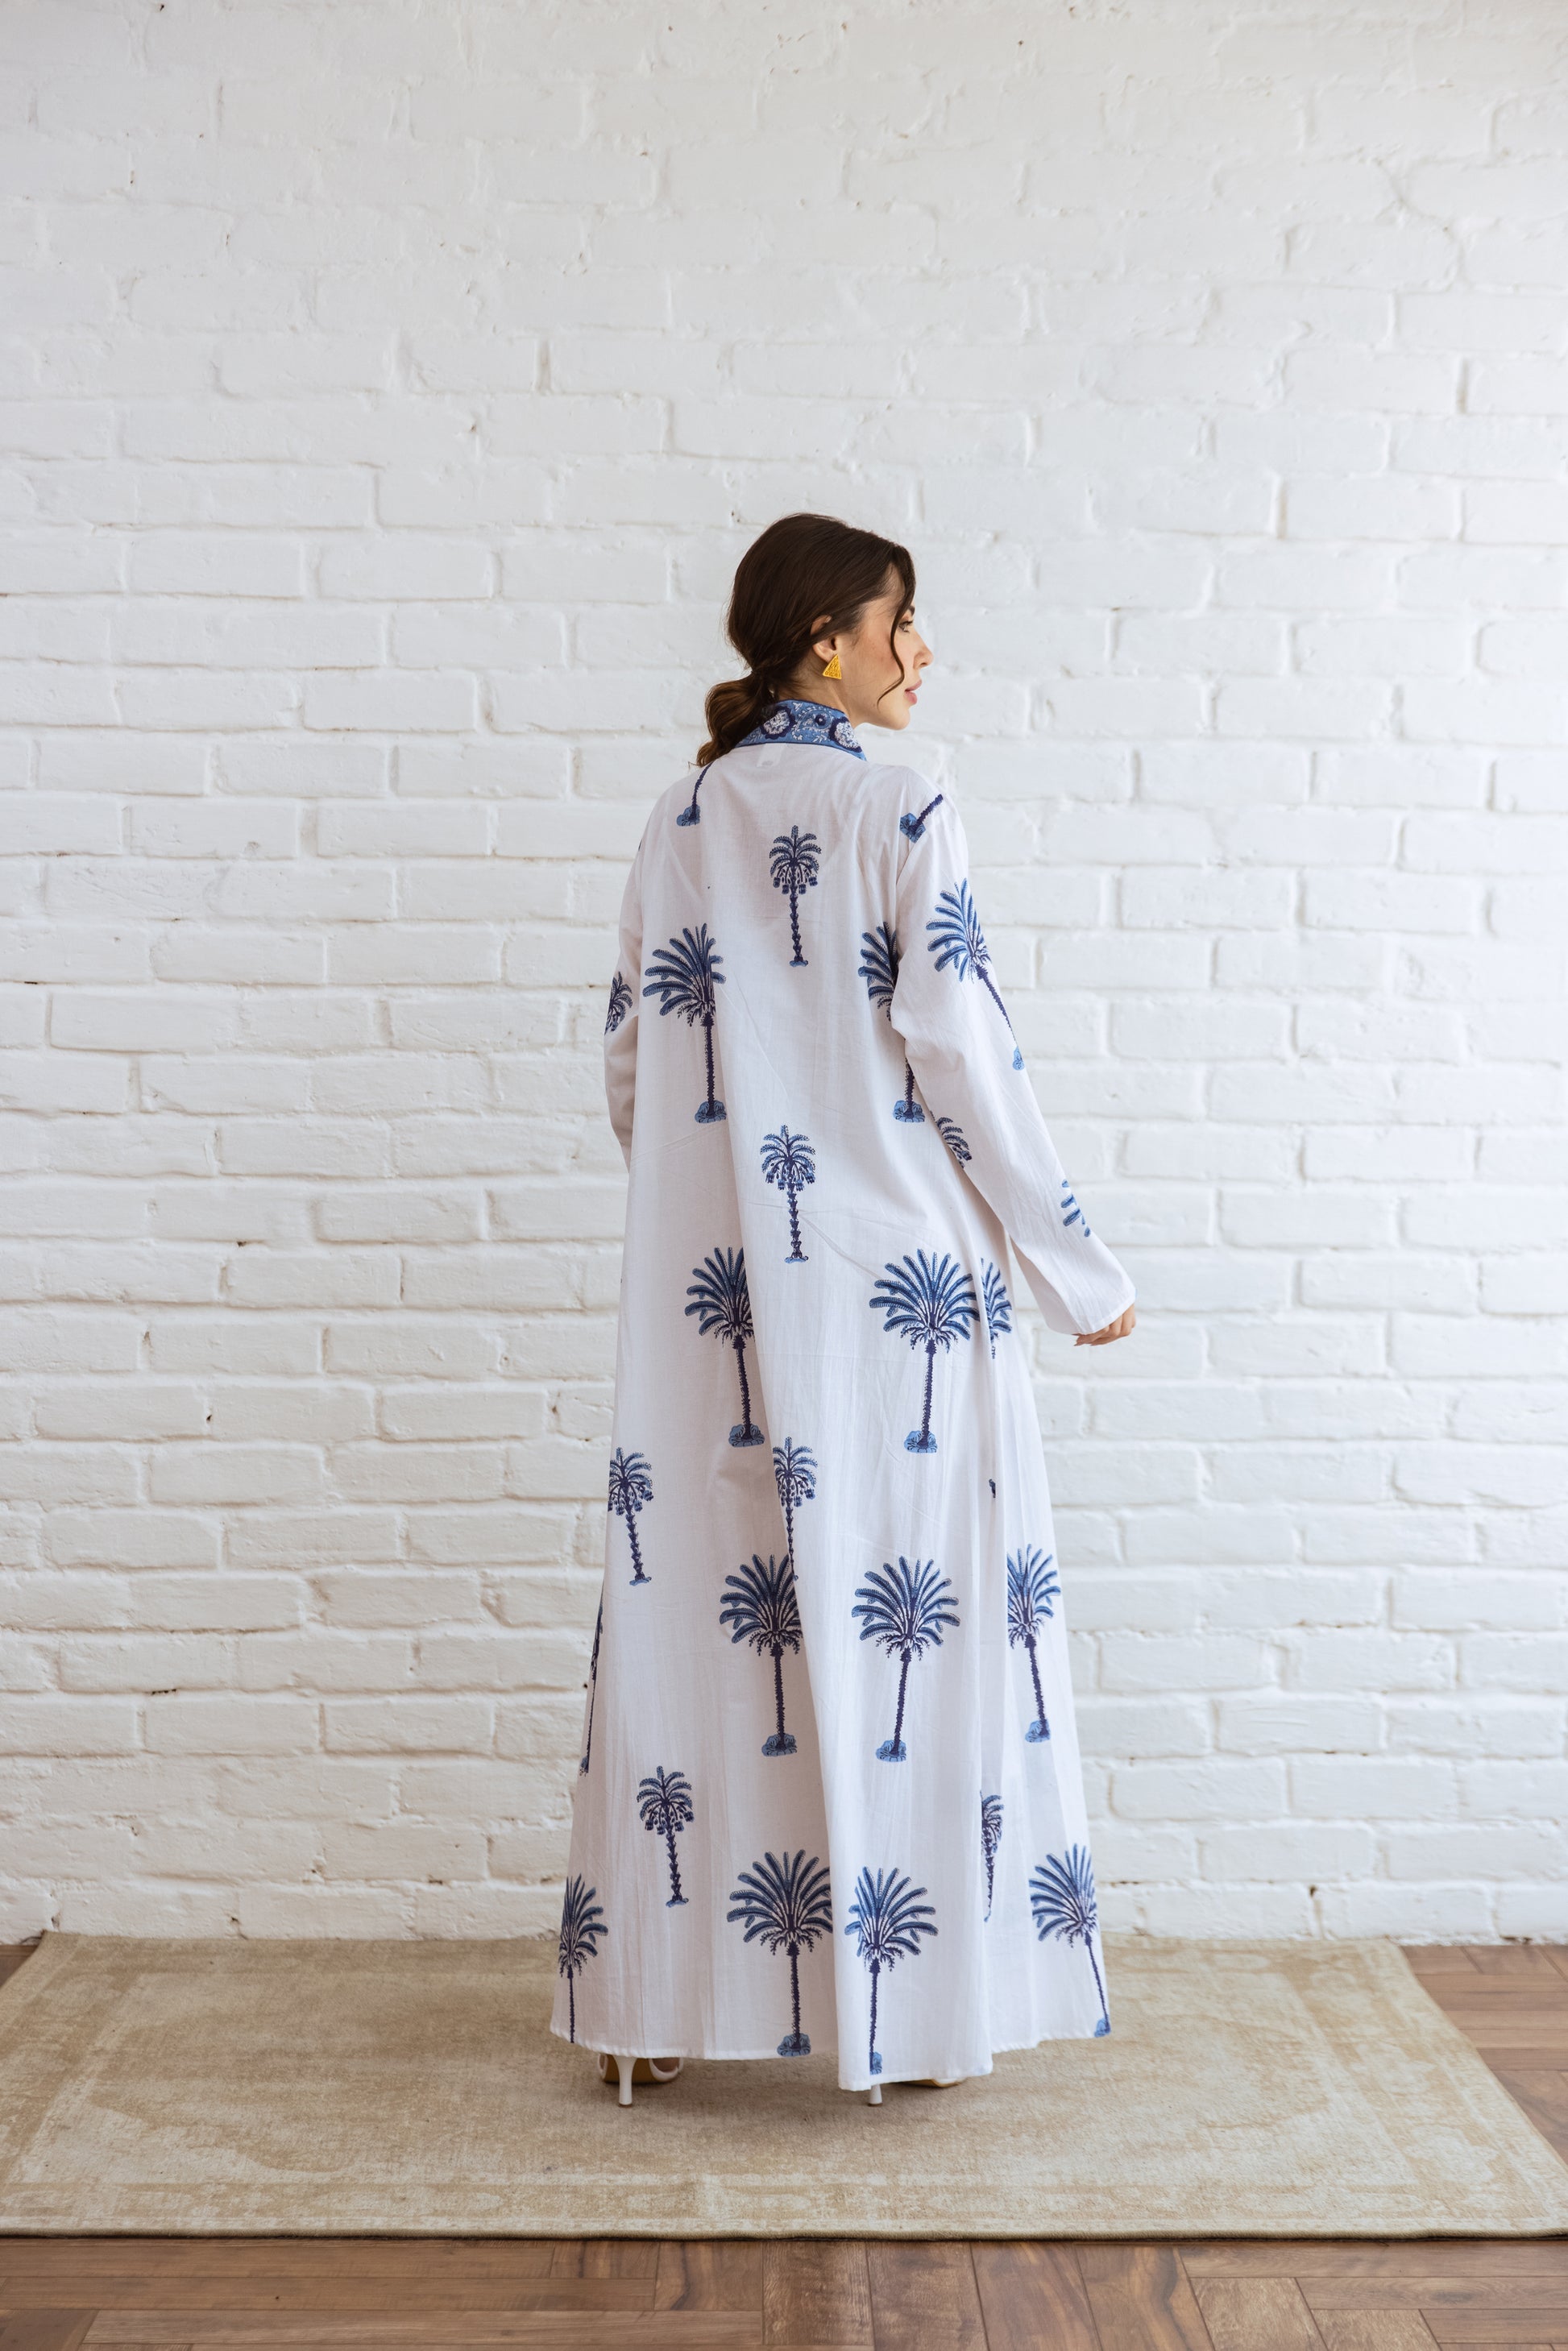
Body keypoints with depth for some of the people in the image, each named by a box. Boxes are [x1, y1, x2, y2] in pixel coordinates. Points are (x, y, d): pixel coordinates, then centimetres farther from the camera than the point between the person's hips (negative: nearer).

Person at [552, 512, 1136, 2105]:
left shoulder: (679, 823, 9)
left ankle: (657, 2005, 18)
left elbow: (633, 1063, 10)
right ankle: (907, 2008, 15)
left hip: (714, 1299, 5)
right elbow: (962, 1060, -10)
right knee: (901, 1623, 5)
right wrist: (1077, 1271, -2)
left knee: (699, 1619, 9)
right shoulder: (899, 815, -6)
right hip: (894, 1285, -5)